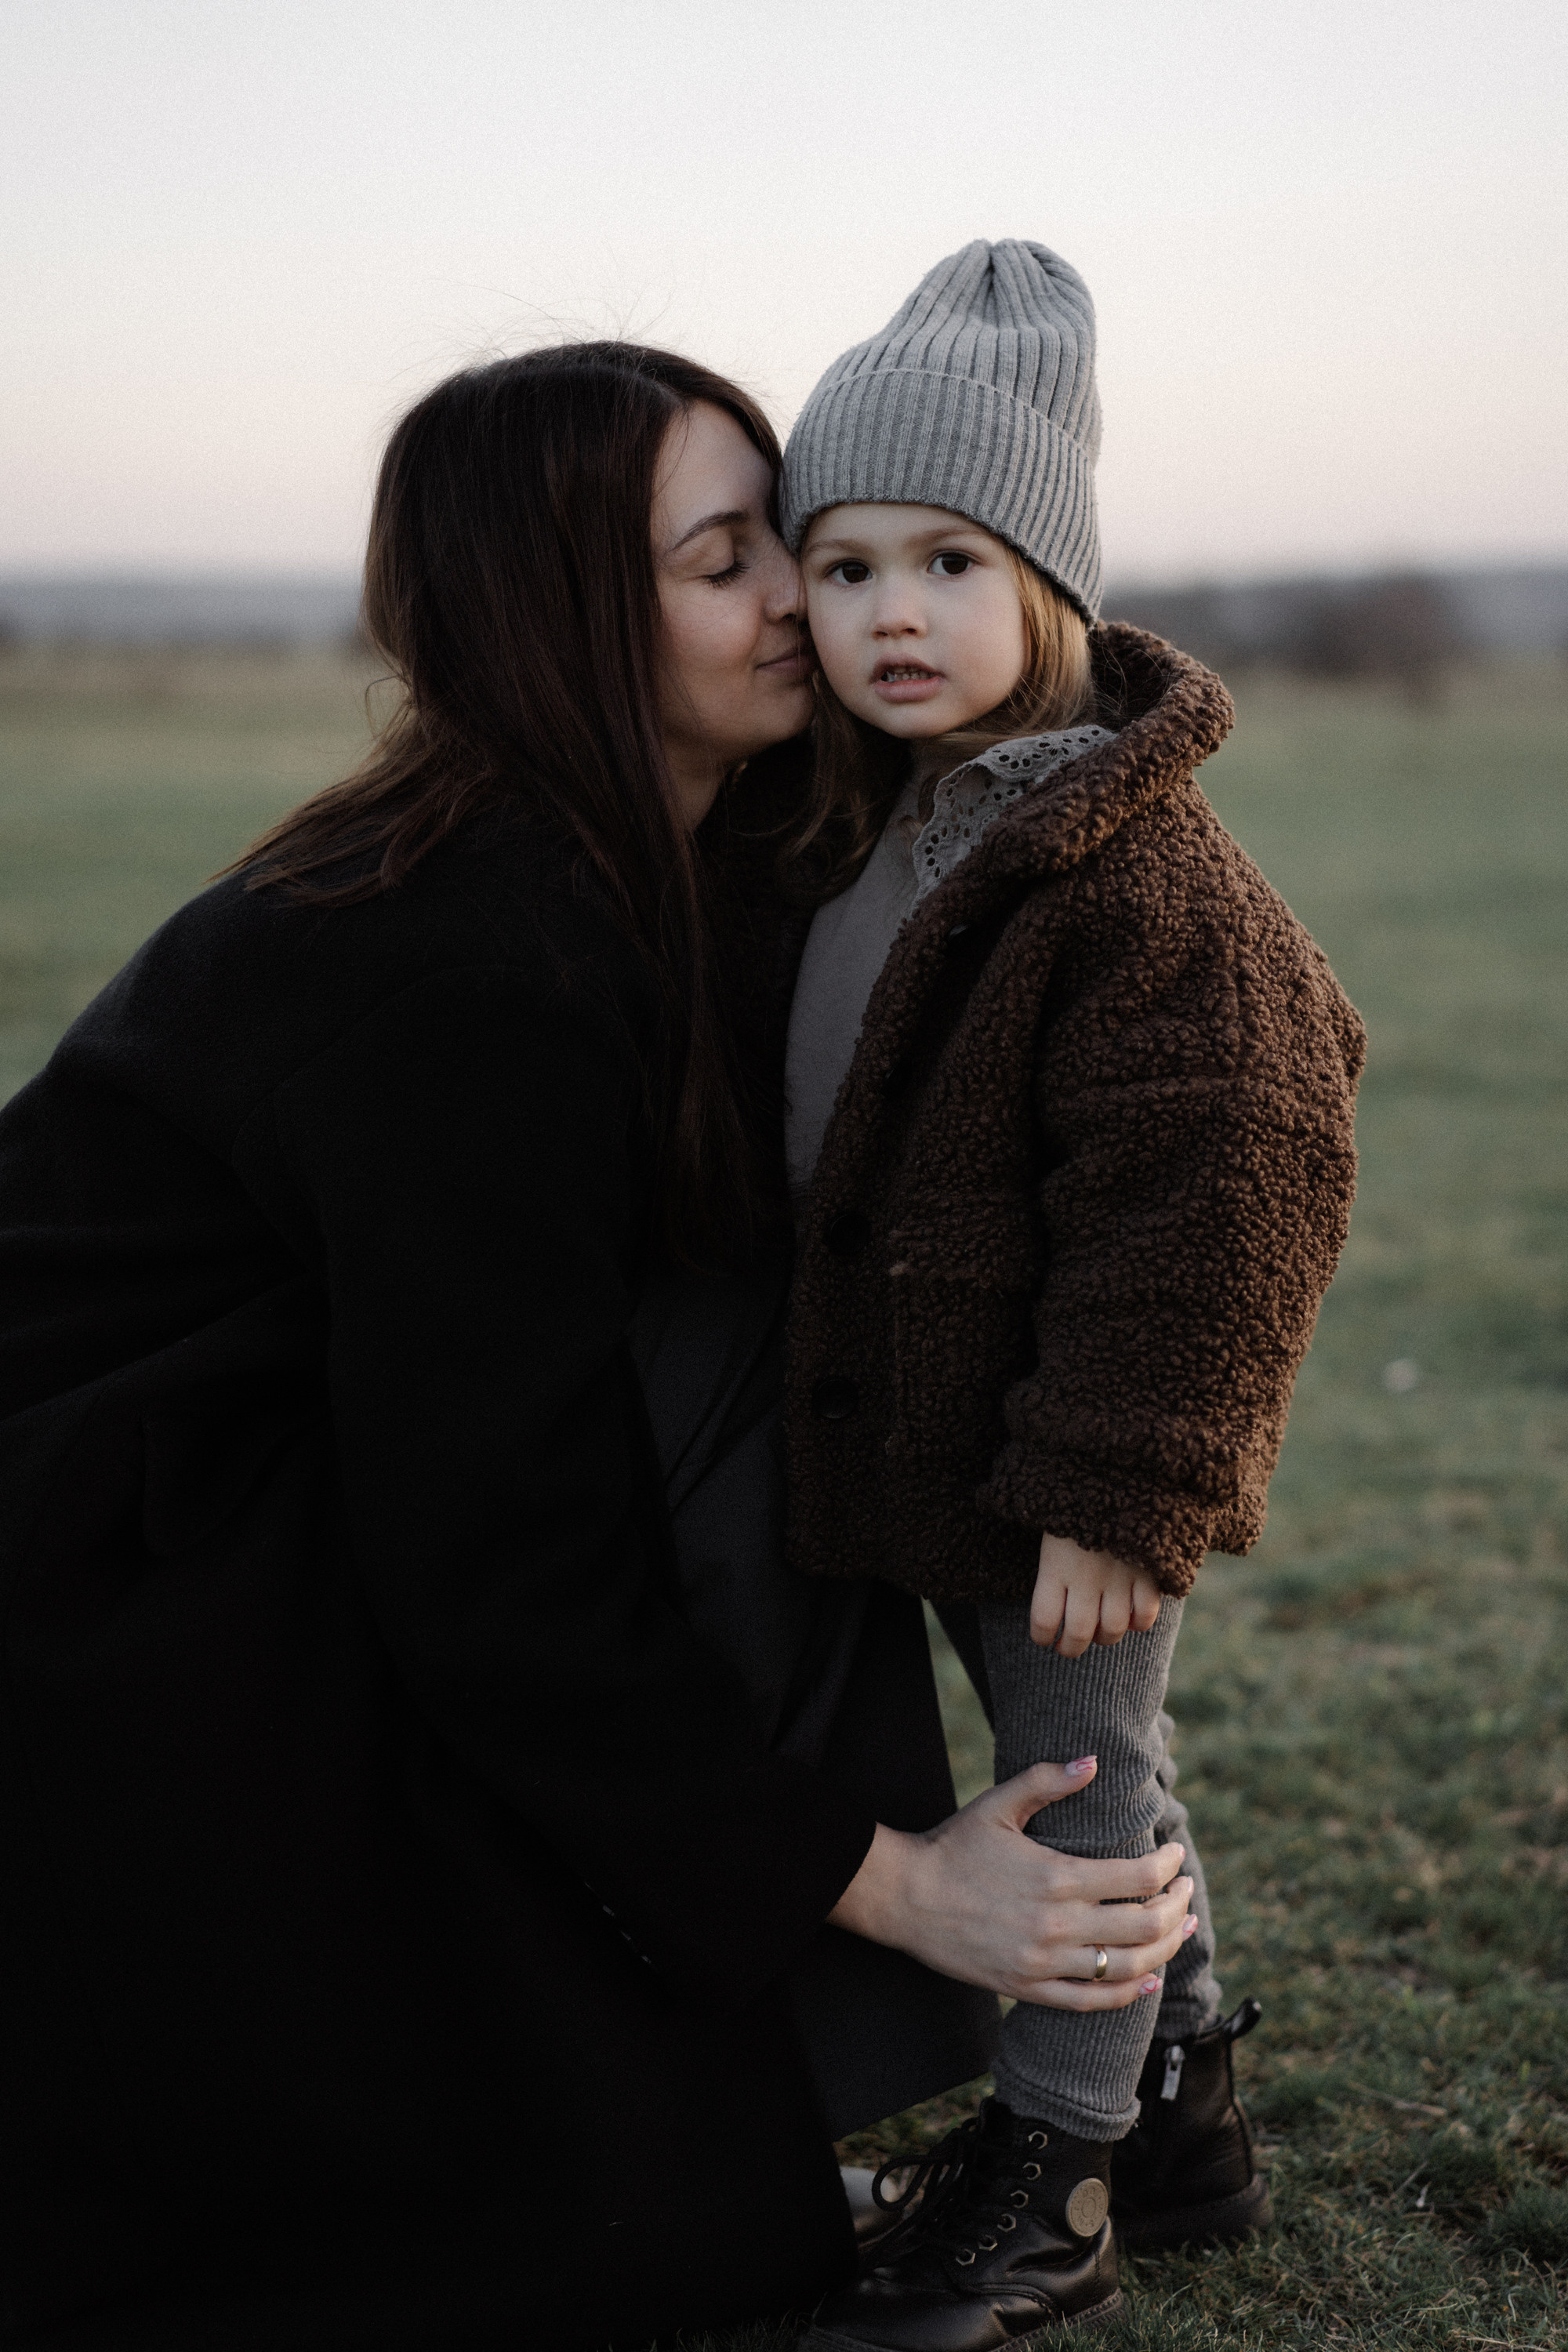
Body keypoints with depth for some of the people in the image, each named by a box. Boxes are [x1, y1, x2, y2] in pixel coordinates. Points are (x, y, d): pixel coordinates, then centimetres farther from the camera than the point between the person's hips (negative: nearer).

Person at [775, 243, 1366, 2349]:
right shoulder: (869, 835, 6)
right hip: (926, 1428, 9)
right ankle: (1179, 2113, 39)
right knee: (1094, 1768, 21)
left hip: (1071, 1458, -9)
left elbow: (1213, 1194, -24)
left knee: (1076, 1781, 6)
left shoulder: (1143, 872, -22)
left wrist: (1114, 1493, -24)